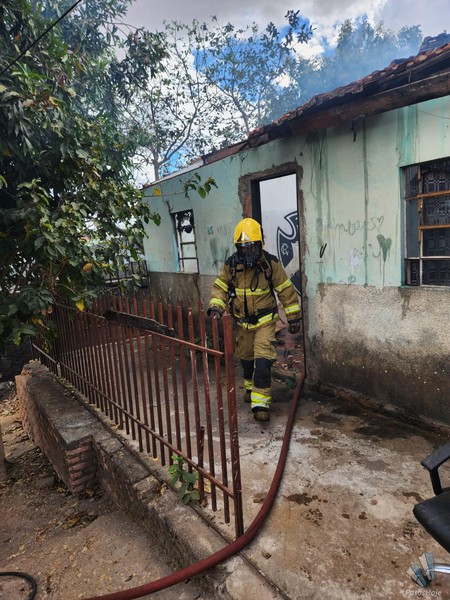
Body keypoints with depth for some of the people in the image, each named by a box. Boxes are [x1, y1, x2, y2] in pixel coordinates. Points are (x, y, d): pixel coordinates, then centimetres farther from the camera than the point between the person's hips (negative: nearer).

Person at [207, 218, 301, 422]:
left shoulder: (271, 264, -16)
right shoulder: (230, 265, -9)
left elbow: (286, 290, -7)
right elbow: (220, 288, 0)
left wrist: (293, 317, -4)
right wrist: (215, 307, -19)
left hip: (265, 321, -3)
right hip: (243, 322, 4)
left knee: (263, 362, -13)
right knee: (246, 358, 20)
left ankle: (260, 403, -4)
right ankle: (250, 386, 47)